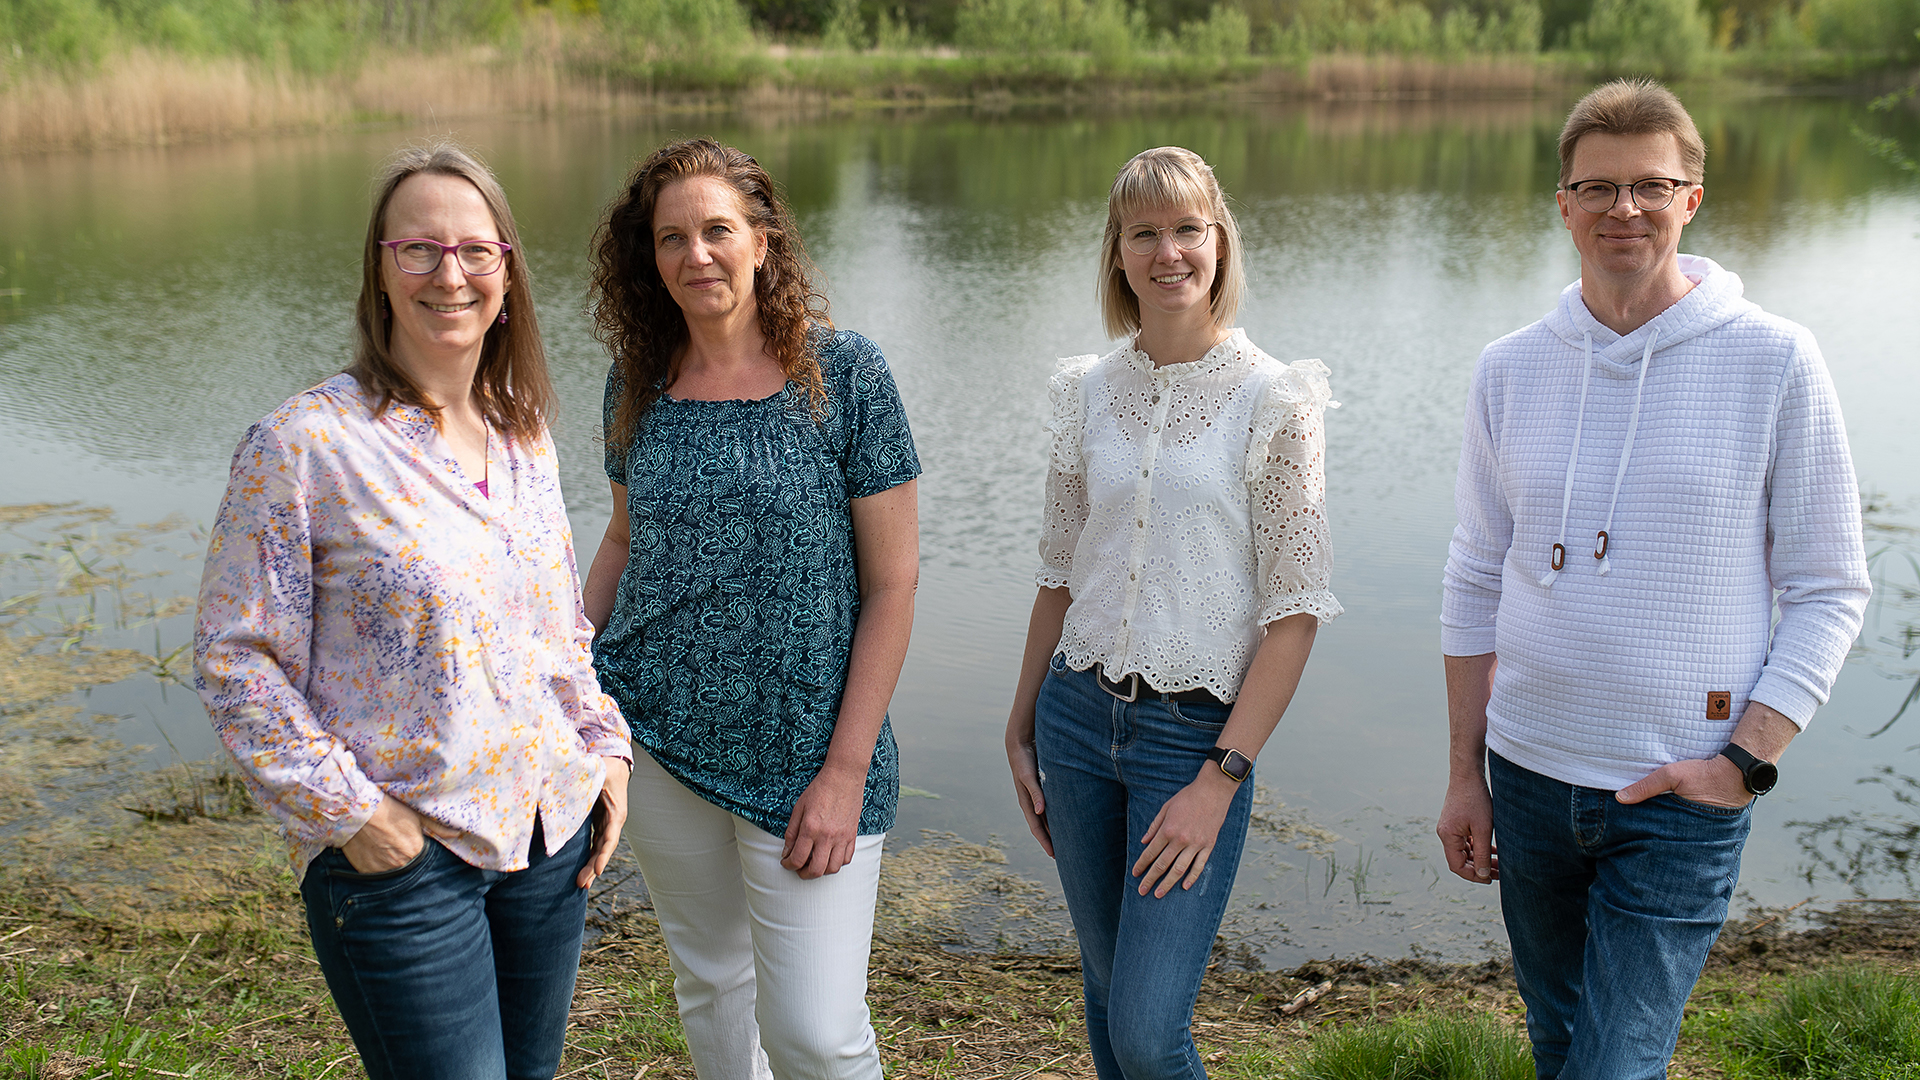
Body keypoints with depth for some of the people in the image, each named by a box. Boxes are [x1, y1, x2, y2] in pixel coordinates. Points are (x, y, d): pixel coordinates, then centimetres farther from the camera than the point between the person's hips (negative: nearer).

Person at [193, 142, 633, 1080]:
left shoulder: (524, 435, 6)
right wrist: (346, 811, -14)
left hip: (552, 830, 6)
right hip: (399, 852, -6)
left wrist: (604, 747, 7)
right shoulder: (303, 443, -13)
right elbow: (234, 660, -10)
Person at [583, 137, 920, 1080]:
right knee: (708, 982, 18)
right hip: (658, 734, 4)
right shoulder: (640, 380, 3)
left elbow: (893, 581, -10)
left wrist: (846, 771, -13)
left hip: (803, 747, -4)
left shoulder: (843, 374, -10)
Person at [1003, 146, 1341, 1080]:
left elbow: (1296, 610, -10)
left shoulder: (1273, 400, -8)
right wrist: (1022, 732, 12)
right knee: (1107, 994, 15)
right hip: (1078, 717, 4)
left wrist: (1220, 778, -14)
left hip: (1197, 731, -4)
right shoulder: (1090, 392, 5)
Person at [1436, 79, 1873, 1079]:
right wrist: (1466, 774, 8)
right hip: (1528, 776, 4)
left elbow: (1828, 590, -3)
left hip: (1682, 799, -3)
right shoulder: (1509, 370, 2)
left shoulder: (1774, 363, -7)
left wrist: (1746, 761, -12)